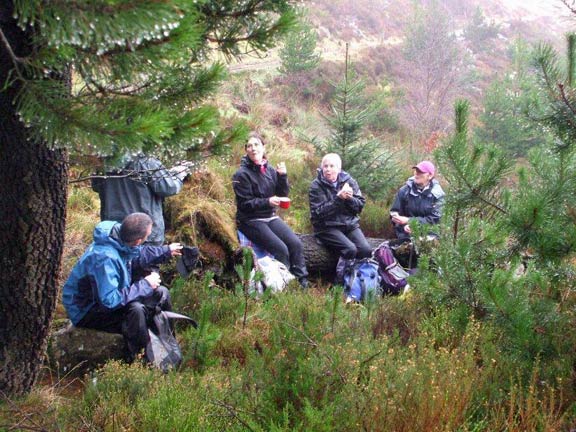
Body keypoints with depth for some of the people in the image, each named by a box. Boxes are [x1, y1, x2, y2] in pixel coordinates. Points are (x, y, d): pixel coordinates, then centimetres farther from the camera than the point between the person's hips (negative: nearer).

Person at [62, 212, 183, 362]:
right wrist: (145, 285, -29)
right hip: (86, 311, -9)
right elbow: (110, 300, -37)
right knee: (135, 310, -34)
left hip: (108, 295, 9)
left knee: (161, 293, 5)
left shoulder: (120, 238, -11)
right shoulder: (104, 258, -38)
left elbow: (138, 255, 15)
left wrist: (166, 251, 22)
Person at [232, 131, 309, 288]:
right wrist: (267, 202, -27)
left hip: (270, 217, 6)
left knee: (296, 243, -15)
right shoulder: (242, 174, -10)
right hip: (250, 220, -6)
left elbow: (283, 194, 6)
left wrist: (282, 176, -11)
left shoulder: (270, 170, 7)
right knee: (280, 248, -23)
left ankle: (303, 283, -9)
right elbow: (244, 204, -14)